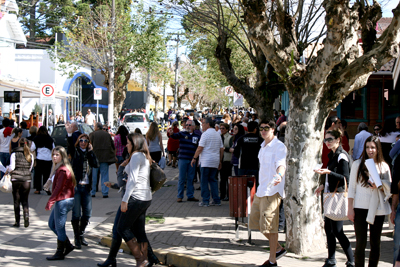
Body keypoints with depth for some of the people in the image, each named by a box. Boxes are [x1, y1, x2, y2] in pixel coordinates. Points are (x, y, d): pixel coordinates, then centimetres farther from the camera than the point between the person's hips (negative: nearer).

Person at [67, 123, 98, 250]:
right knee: (76, 215, -4)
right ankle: (77, 239, 9)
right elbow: (70, 146, -20)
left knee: (87, 214, 8)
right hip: (75, 186, -4)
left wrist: (91, 151, -4)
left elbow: (96, 164, -2)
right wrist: (69, 134, -37)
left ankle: (81, 235, 27)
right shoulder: (75, 152, 3)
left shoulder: (89, 154, 14)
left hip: (86, 187, 4)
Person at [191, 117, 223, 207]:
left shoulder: (206, 134, -9)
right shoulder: (217, 134, 15)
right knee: (213, 180, 13)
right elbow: (221, 149, 17)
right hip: (215, 161, 7)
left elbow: (200, 148, -12)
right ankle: (216, 200, 10)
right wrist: (220, 161, 22)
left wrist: (194, 158, -5)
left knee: (204, 181, -1)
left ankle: (205, 201, -1)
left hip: (206, 161, -7)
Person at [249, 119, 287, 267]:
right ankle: (278, 249, 26)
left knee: (269, 226, -7)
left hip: (272, 190, -9)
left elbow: (281, 165, -25)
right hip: (261, 189, 9)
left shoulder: (279, 146, -10)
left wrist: (279, 175, -47)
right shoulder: (263, 146, 17)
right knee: (255, 220, 12)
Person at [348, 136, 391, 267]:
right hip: (360, 208, -2)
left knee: (375, 242, 7)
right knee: (360, 242, -4)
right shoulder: (358, 164, 4)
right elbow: (351, 187, 4)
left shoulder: (384, 166, 8)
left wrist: (380, 186, -12)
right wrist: (350, 209, -1)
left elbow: (390, 188, 9)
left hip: (378, 209, 2)